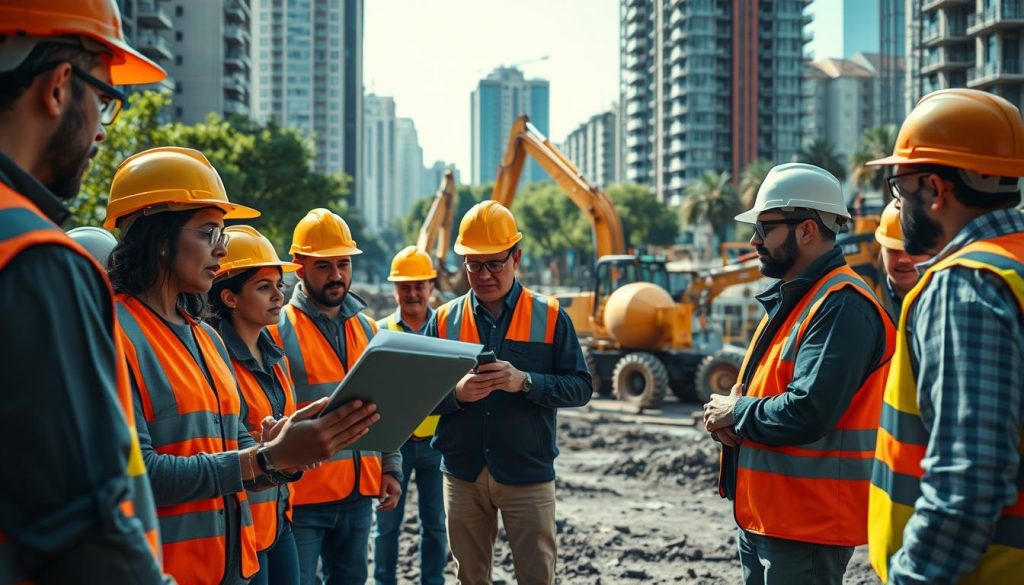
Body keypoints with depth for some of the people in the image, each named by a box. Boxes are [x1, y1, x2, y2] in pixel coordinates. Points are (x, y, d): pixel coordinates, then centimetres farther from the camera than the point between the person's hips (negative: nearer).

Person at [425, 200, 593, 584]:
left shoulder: (549, 317, -1)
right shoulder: (444, 320, 4)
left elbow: (580, 387, -5)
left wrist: (524, 382, -20)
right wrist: (457, 393, -19)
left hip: (528, 475, -2)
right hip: (462, 475, 2)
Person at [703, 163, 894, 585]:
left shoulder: (842, 305, -18)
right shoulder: (789, 300, 14)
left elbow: (806, 414, -28)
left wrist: (736, 413, -11)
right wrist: (729, 415, -3)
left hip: (807, 527, -10)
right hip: (761, 516, 10)